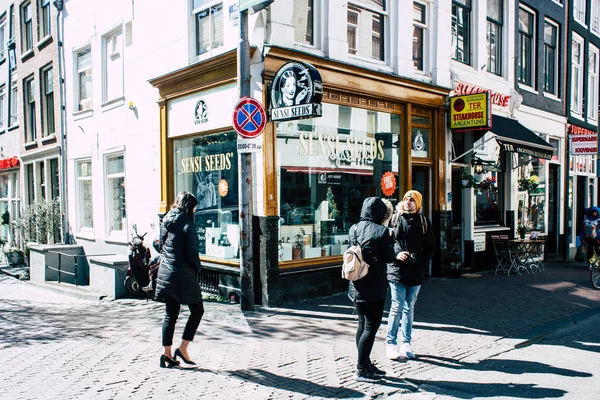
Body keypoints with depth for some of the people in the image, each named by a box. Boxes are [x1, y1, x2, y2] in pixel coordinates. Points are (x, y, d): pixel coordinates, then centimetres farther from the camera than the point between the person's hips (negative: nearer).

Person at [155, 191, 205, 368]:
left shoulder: (166, 222, 8)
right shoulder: (188, 224, -14)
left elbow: (161, 246, 14)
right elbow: (192, 252, -16)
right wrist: (198, 268, 0)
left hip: (165, 272, 7)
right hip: (183, 275, -7)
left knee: (170, 314, 14)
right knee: (197, 310, 8)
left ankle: (167, 354, 15)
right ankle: (182, 348, 3)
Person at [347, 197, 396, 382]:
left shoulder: (354, 229, 5)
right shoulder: (381, 231, -15)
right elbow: (389, 257, -8)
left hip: (357, 287, 8)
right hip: (374, 288, -7)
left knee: (363, 325, 16)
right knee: (371, 327, 0)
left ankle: (365, 363, 28)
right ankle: (361, 370, 5)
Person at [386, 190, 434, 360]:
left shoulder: (424, 222, 8)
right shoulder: (395, 219, 3)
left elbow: (430, 248, 9)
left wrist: (420, 260, -9)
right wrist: (396, 254, -14)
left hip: (415, 271, 3)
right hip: (397, 269, -2)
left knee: (409, 308, 11)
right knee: (397, 307, -5)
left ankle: (406, 343, 22)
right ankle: (390, 343, 8)